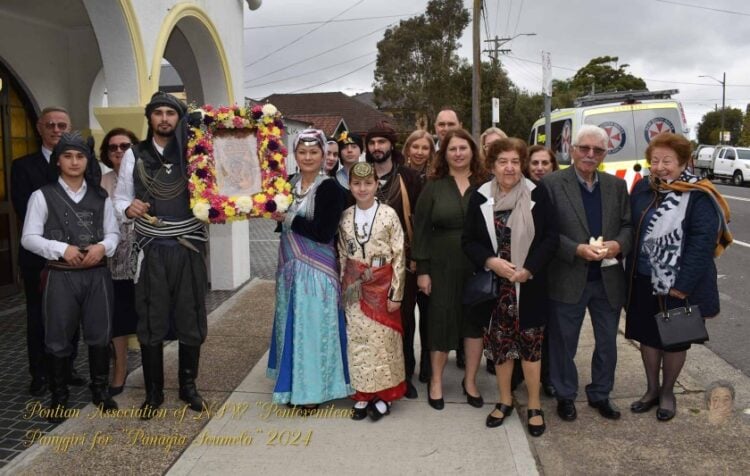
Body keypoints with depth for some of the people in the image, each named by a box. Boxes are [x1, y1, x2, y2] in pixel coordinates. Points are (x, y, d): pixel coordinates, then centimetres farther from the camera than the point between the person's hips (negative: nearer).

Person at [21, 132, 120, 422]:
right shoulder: (43, 196, 0)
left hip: (97, 274, 3)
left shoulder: (100, 196, 9)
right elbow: (29, 238, -4)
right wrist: (62, 249, -17)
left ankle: (100, 390, 25)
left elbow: (113, 233, 9)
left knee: (100, 334, 8)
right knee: (59, 339, 6)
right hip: (60, 276, -2)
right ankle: (59, 396, 21)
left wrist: (103, 246, -13)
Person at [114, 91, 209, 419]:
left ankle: (188, 387, 25)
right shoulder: (134, 155, 6)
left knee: (191, 319, 7)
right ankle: (153, 392, 21)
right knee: (151, 321, 5)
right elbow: (119, 197, 10)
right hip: (152, 250, 0)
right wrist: (128, 207, -12)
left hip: (189, 248, 0)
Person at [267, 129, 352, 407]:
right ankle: (293, 383, 29)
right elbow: (279, 218, 16)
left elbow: (323, 233, -19)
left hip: (316, 270, -6)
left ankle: (313, 388, 16)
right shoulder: (288, 184, 8)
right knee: (291, 325, 14)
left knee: (314, 327, 1)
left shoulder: (330, 188, -11)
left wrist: (288, 218, -14)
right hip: (290, 267, 6)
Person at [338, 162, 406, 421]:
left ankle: (384, 395, 17)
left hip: (382, 285, -3)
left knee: (383, 339, 3)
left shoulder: (388, 214, -8)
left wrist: (396, 293, -10)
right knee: (357, 340, 7)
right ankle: (363, 394, 20)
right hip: (355, 288, 3)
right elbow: (342, 256, 9)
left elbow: (399, 256, -8)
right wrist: (342, 288, 6)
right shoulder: (345, 217, 3)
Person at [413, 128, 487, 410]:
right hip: (443, 267, -1)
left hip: (479, 266, 1)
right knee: (441, 320, 6)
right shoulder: (433, 187, 1)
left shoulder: (486, 185, 2)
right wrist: (422, 270, -6)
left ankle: (470, 381, 25)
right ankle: (436, 381, 23)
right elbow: (420, 230, -1)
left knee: (476, 321, 8)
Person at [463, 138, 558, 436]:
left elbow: (551, 237, -4)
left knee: (530, 344, 5)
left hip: (529, 286, -1)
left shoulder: (537, 194, -4)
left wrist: (528, 269, -15)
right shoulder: (480, 197, 0)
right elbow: (468, 241, 2)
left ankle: (534, 406, 20)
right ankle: (505, 400, 28)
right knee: (499, 344, 10)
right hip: (494, 286, 2)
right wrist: (491, 261, -15)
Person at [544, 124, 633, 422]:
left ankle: (600, 394, 35)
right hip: (568, 280, -4)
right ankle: (565, 396, 29)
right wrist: (577, 250, -21)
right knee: (564, 343, 10)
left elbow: (628, 225, 8)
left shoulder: (616, 185, 8)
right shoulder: (552, 183, -6)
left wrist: (619, 245, -13)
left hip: (609, 280, 4)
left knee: (607, 343, 16)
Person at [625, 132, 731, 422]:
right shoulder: (642, 189, 1)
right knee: (647, 335, 14)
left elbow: (703, 243, -18)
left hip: (678, 284, -5)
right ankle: (651, 389, 32)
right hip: (644, 281, 5)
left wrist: (683, 285, -21)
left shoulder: (699, 197, -14)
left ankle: (667, 392, 30)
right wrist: (630, 272, 1)